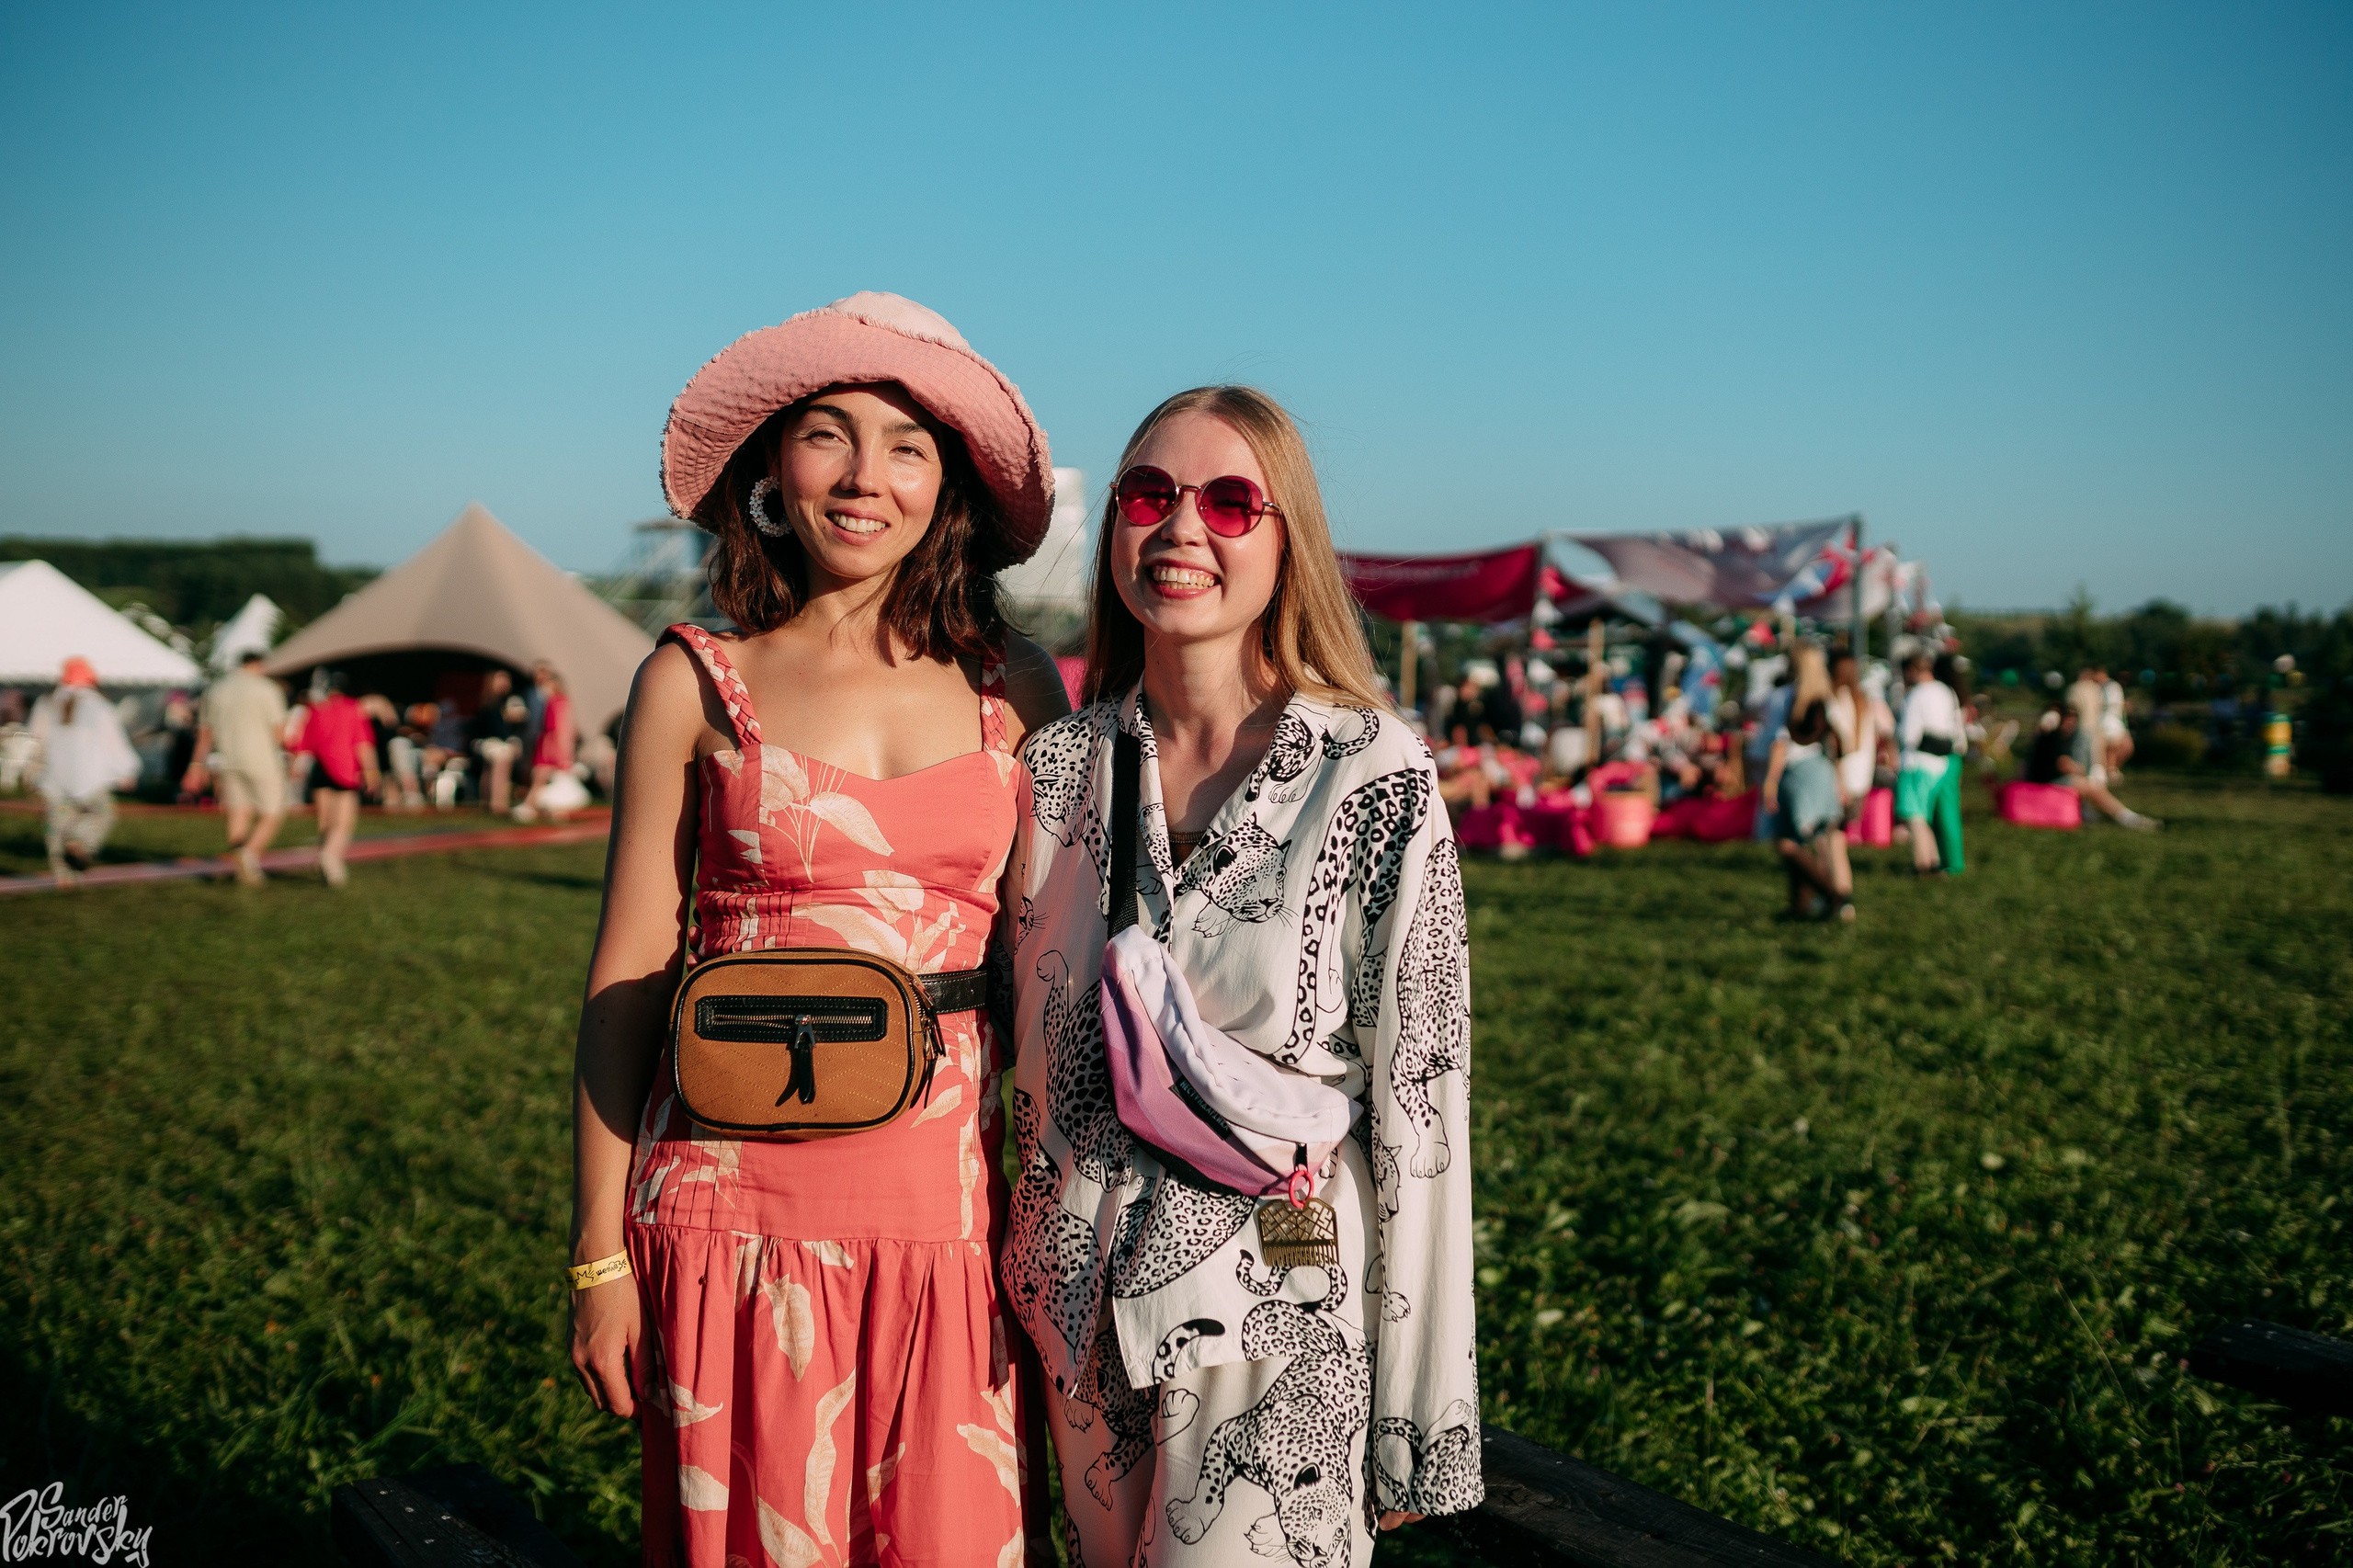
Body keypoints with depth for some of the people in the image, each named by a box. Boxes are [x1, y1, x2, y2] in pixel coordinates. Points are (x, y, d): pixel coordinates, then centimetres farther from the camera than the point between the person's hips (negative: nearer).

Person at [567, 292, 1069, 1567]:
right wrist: (599, 1254, 1)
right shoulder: (695, 682, 0)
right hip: (741, 1213, -1)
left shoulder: (1013, 687, 4)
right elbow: (629, 974, 2)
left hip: (951, 1221, 2)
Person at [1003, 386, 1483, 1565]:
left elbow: (1420, 1101, -10)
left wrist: (1418, 1418, -8)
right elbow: (1027, 1049, 10)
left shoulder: (1375, 779, -12)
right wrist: (1021, 1286, 13)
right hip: (1084, 1302, 4)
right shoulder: (1056, 765, 1)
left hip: (1279, 1299, -4)